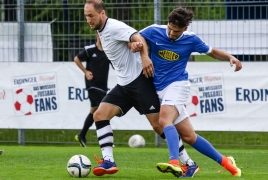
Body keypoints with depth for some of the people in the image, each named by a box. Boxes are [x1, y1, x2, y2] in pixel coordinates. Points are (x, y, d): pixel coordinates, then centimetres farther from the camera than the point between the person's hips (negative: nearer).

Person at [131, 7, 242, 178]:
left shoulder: (191, 39, -4)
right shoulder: (154, 31, -4)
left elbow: (213, 52, 10)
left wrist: (231, 57, -8)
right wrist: (134, 45, -22)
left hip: (177, 85, -3)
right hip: (160, 89, 3)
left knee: (165, 119, -34)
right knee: (189, 136, 3)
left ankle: (174, 162, -50)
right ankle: (225, 162, 18)